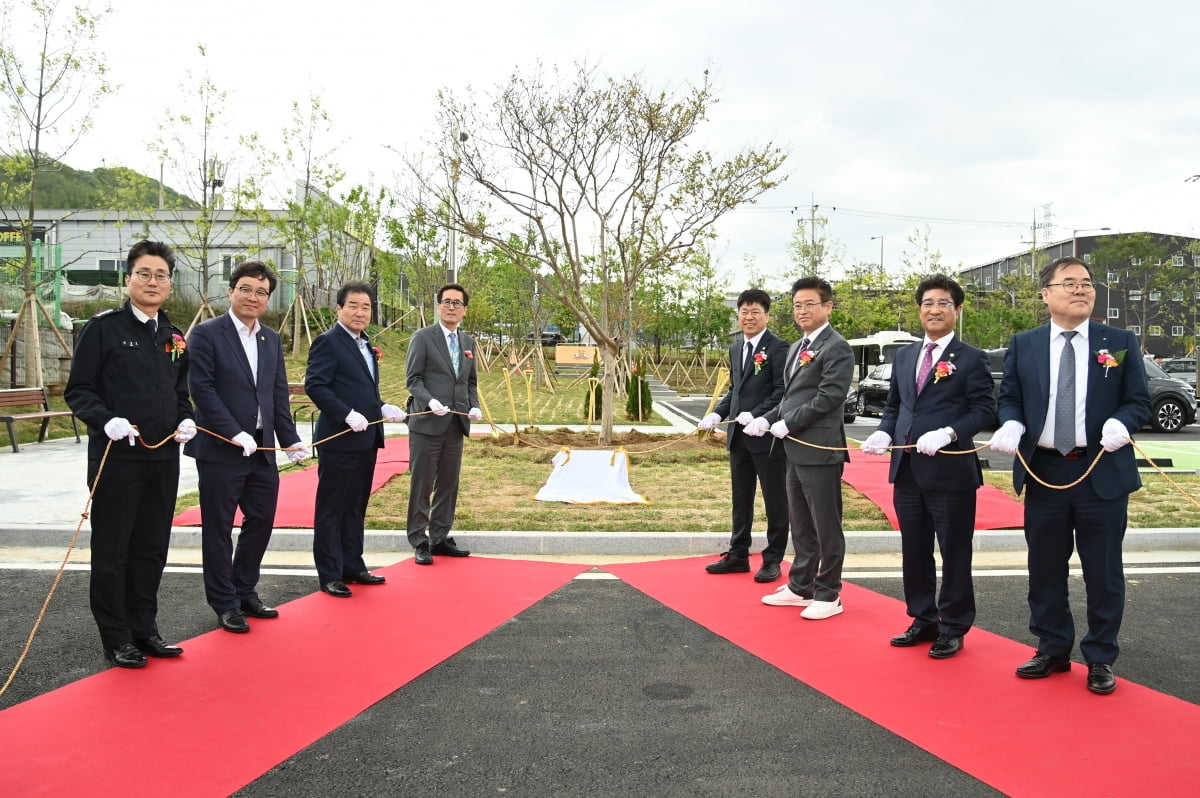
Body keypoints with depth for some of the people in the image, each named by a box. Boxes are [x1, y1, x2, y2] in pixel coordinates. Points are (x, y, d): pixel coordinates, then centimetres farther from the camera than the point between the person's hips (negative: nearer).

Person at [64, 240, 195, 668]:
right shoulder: (103, 328, -5)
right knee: (112, 551, 4)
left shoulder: (175, 337, 12)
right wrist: (107, 420, -22)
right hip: (116, 457, -5)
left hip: (164, 459, 5)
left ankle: (144, 629, 25)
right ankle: (116, 637, 16)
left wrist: (186, 421, 1)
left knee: (152, 549, 12)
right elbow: (78, 391, -6)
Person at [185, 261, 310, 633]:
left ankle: (245, 592, 30)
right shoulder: (206, 334, -7)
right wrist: (235, 434, -19)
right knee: (219, 529, 5)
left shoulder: (271, 339, 12)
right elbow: (202, 389, -13)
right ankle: (224, 603, 19)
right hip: (219, 450, -6)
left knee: (261, 521, 12)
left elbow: (279, 394, 12)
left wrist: (290, 440, 3)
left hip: (261, 449, 6)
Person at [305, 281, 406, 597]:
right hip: (339, 440, -9)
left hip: (366, 440, 9)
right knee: (331, 508, 1)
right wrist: (348, 415, -25)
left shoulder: (365, 345, 16)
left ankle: (353, 566, 26)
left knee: (356, 507, 16)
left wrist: (383, 408, 4)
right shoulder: (328, 341, -10)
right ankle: (330, 575, 9)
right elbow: (315, 386, -18)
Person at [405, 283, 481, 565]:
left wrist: (474, 406, 1)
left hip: (457, 424, 6)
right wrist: (430, 401, -22)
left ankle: (440, 538, 21)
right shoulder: (423, 337, -3)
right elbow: (413, 379, -7)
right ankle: (419, 542, 10)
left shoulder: (468, 341, 14)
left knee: (449, 484, 11)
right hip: (427, 422, -6)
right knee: (422, 485, 1)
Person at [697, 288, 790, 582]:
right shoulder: (735, 348, 13)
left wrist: (755, 415, -24)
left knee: (775, 500, 5)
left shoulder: (778, 347, -10)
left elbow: (782, 391, -15)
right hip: (738, 436, 7)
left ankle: (773, 560, 15)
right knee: (741, 499, 15)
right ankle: (738, 555, 25)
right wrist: (716, 414, 4)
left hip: (767, 434, -7)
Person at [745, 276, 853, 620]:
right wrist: (767, 420, 5)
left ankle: (829, 595, 13)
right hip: (796, 450, 9)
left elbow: (828, 397, -19)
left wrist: (787, 424, -15)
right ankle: (801, 587, 28)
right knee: (801, 525, 17)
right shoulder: (797, 347, 18)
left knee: (826, 526, 2)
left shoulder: (836, 348, -11)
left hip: (820, 449, -9)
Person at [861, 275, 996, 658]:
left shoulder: (971, 358, -4)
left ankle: (953, 629, 19)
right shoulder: (904, 356, 14)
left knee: (954, 554, 5)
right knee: (914, 551, 14)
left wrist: (947, 433, -23)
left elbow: (984, 409, -9)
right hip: (906, 469, 6)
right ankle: (923, 621, 29)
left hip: (951, 470, -6)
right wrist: (884, 431, -1)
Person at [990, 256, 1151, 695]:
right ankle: (1053, 650, 26)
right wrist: (1011, 425, -12)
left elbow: (1139, 400, 2)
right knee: (1045, 569, 11)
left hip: (1102, 473, -1)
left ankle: (1100, 659, 21)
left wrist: (1120, 423, -19)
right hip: (1043, 472, 2)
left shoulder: (1120, 342, 2)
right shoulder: (1023, 345, 5)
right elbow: (1009, 397, 9)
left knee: (1103, 572, 6)